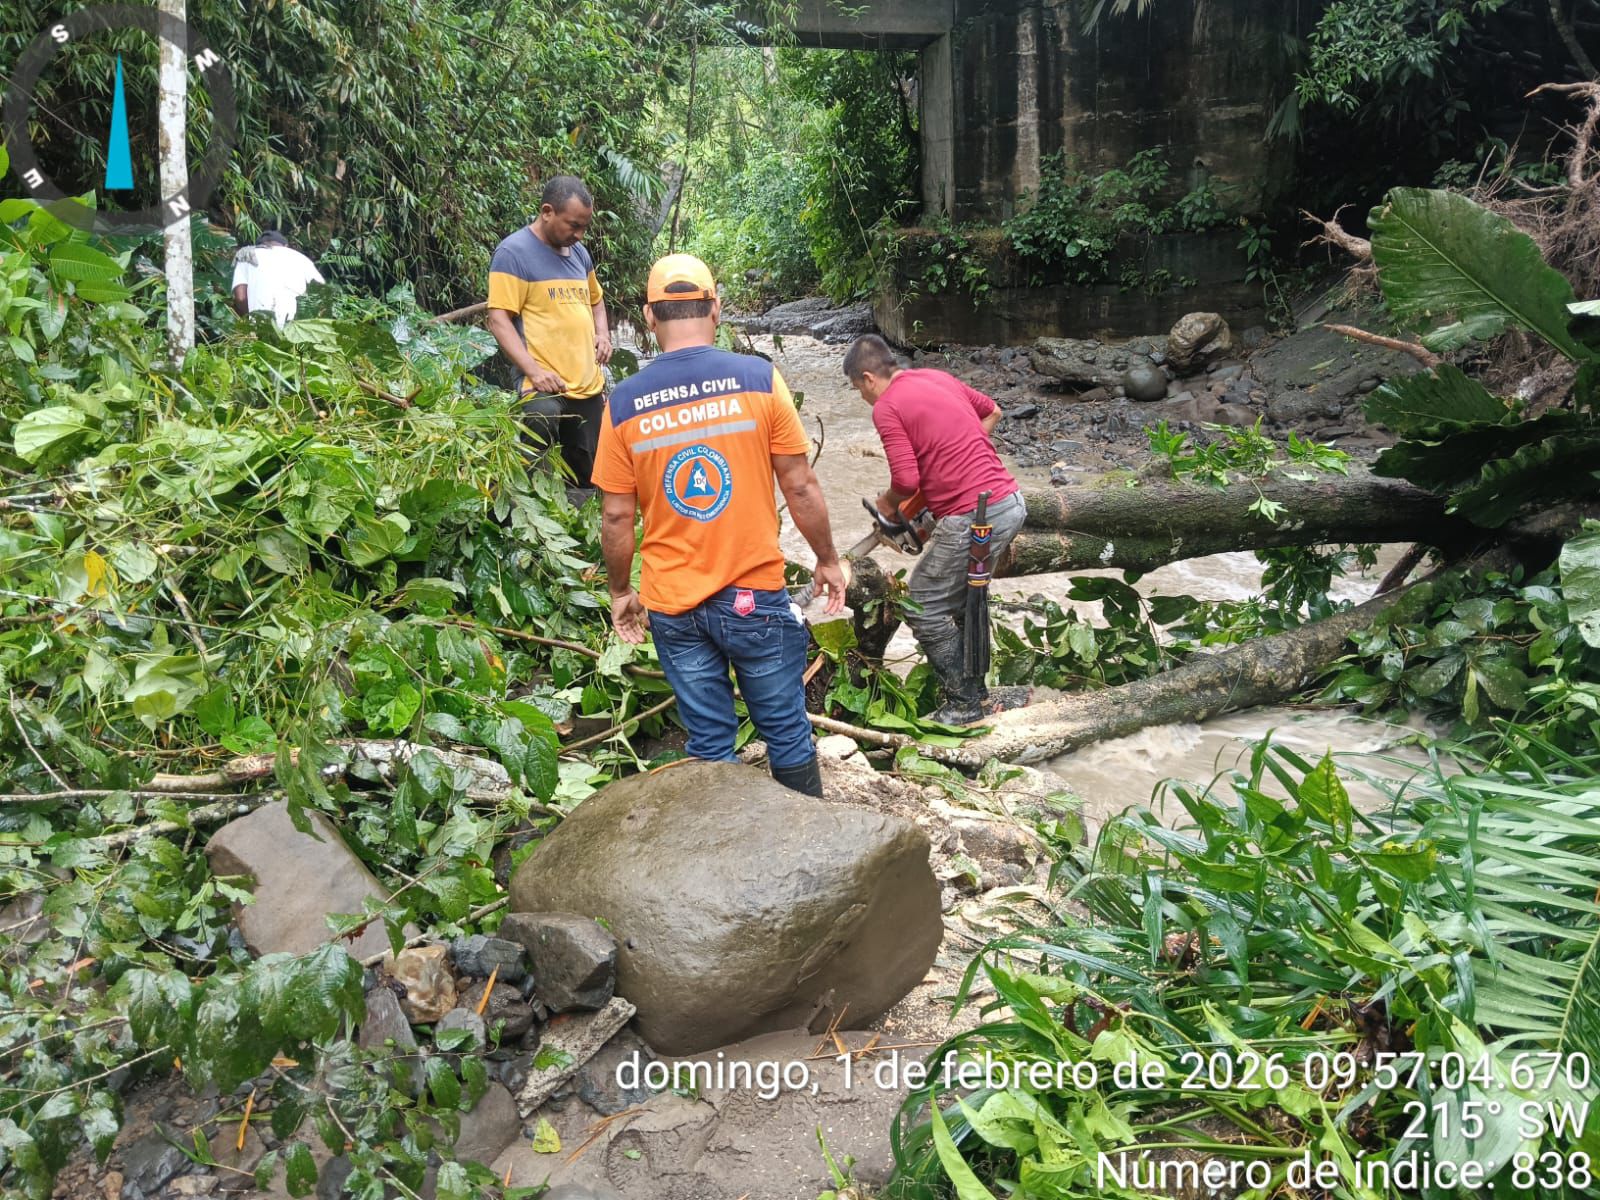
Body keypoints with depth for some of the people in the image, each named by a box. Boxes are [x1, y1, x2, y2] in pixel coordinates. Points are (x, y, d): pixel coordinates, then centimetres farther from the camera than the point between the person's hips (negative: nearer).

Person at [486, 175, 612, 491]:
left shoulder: (579, 252, 17)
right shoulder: (514, 252, -6)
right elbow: (499, 320, -12)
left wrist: (602, 333, 12)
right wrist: (533, 371, -23)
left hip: (589, 385, 8)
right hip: (545, 387, -8)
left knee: (586, 475, 13)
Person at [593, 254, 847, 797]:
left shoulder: (622, 403, -4)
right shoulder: (758, 379, -9)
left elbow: (616, 517, -1)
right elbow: (801, 489, -5)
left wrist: (620, 593, 14)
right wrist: (827, 560, 9)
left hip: (672, 606, 2)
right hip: (756, 596, -1)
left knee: (709, 742, 13)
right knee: (787, 730, 14)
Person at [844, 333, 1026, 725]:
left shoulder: (886, 407, -9)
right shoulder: (939, 377, 15)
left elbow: (906, 480, -17)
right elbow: (992, 412, 29)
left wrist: (887, 502, 5)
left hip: (973, 519, -9)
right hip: (1010, 502, 9)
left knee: (924, 610, 5)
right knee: (965, 596, 25)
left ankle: (965, 703, 12)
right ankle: (973, 686, 33)